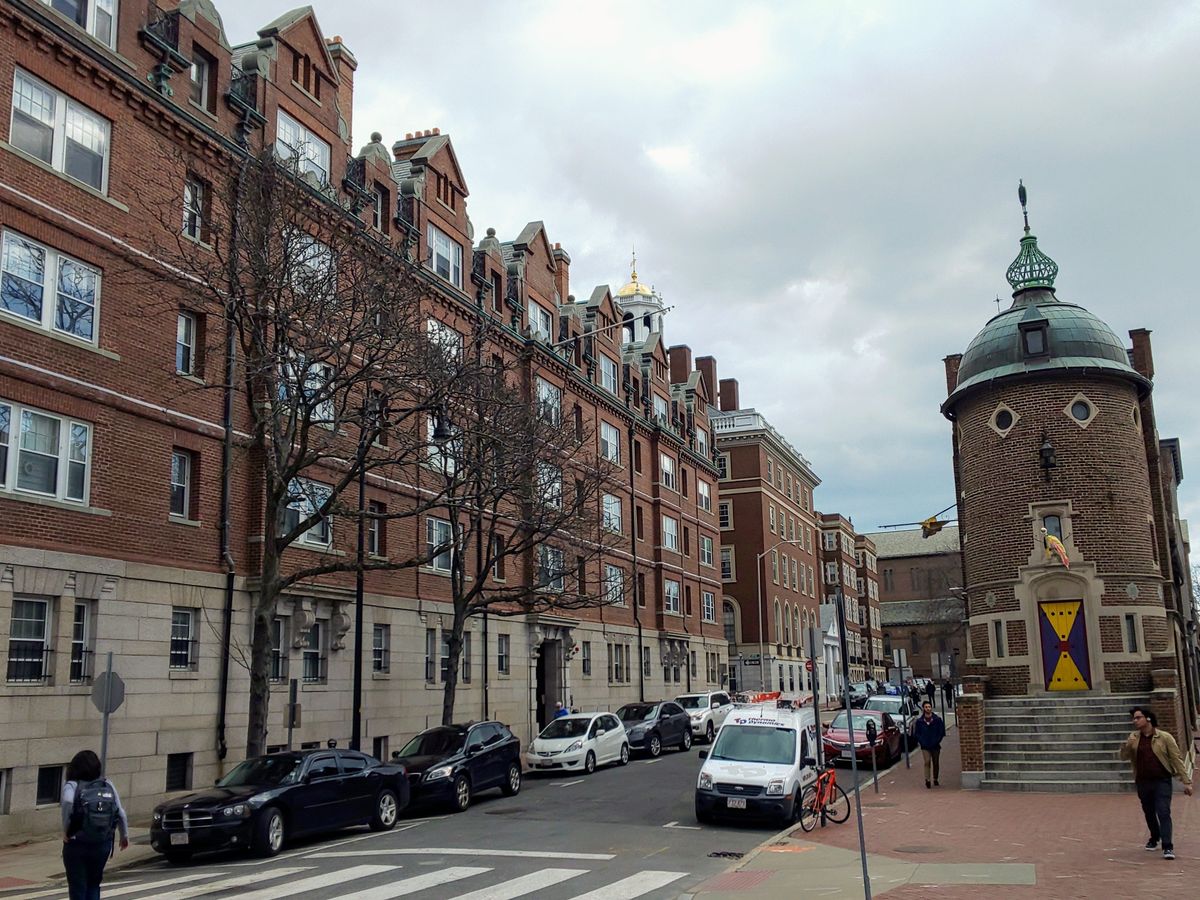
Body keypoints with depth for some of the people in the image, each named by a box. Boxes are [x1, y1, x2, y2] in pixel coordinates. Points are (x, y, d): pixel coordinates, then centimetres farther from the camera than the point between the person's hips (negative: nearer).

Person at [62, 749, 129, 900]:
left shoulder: (72, 786, -6)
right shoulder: (108, 785, 4)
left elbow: (67, 802, -29)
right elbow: (121, 814, 4)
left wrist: (65, 830, -18)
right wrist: (124, 835, 19)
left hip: (77, 844, -3)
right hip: (103, 845, 3)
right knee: (93, 885, 21)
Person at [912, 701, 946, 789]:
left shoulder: (937, 720, 1)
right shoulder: (919, 721, 2)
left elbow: (942, 732, 3)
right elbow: (917, 733, 7)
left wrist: (937, 741, -7)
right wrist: (922, 742, -6)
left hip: (935, 746, 1)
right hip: (925, 747, -1)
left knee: (936, 763, 9)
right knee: (927, 762, -14)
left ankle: (935, 779, 24)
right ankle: (927, 780, -17)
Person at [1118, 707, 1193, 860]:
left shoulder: (1164, 738, -6)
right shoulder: (1134, 738, 4)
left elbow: (1177, 759, -4)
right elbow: (1124, 756, 2)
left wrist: (1186, 781, -7)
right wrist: (1126, 745, -19)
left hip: (1162, 782, -4)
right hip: (1143, 783, 4)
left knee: (1163, 813, -13)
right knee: (1149, 813, 16)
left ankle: (1168, 847, -12)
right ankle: (1154, 838, 38)